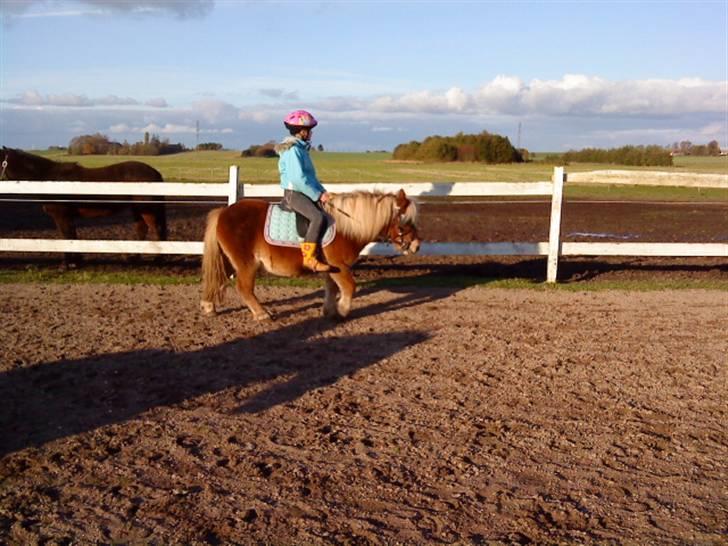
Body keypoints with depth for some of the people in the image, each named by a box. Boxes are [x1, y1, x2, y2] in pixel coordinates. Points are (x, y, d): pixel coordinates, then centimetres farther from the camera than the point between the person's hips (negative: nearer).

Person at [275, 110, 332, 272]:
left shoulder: (301, 148, 16)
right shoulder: (292, 150, -14)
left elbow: (310, 176, 21)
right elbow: (298, 178, -23)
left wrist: (322, 191, 7)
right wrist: (318, 195, -19)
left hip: (304, 193, 10)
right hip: (294, 193, -10)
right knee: (318, 217, -27)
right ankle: (309, 258, -25)